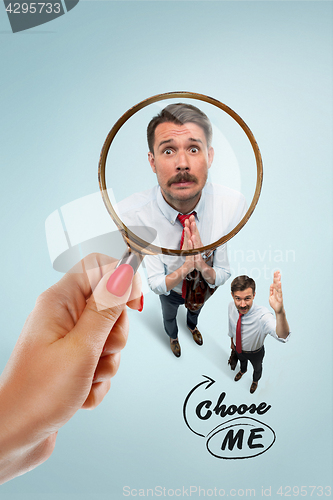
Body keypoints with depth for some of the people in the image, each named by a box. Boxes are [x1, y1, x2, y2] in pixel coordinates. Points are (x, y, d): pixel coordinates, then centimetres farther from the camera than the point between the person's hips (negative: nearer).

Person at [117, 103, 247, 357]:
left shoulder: (235, 204, -33)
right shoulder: (129, 214, -37)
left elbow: (224, 274, -21)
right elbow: (155, 284, -27)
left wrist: (205, 268, -42)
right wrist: (184, 267, -44)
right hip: (169, 291, -2)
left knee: (196, 310, 37)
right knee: (169, 316, 33)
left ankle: (192, 325, 73)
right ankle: (173, 336, 69)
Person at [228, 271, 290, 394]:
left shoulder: (262, 315, -46)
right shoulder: (232, 306, -28)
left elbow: (283, 336, -67)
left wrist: (280, 312, -88)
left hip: (255, 353, -3)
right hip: (238, 349, 3)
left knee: (257, 367, 31)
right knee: (242, 360, 36)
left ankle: (255, 380, 65)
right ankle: (243, 370, 71)